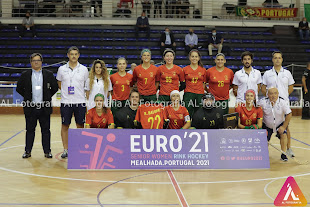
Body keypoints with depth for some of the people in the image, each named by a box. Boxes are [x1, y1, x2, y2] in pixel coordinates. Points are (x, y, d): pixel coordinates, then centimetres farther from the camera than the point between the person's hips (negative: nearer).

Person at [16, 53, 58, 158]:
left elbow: (55, 87, 10)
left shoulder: (48, 74, 6)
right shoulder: (25, 75, 5)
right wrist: (27, 97, 6)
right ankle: (28, 151, 14)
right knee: (30, 130, 6)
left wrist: (48, 97, 5)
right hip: (30, 107, 0)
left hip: (44, 107, 0)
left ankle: (47, 151, 10)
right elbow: (19, 88, 11)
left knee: (46, 130, 3)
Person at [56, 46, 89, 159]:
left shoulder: (84, 69, 3)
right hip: (66, 102, 0)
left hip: (80, 102, 0)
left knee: (80, 126, 4)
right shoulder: (62, 69, 3)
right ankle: (65, 149, 12)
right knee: (65, 126, 3)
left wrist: (79, 92, 6)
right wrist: (66, 91, 6)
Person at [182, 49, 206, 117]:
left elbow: (204, 83, 14)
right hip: (188, 94, -1)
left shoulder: (203, 70, 8)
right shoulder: (185, 69, 4)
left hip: (200, 94, 1)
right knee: (188, 114, -7)